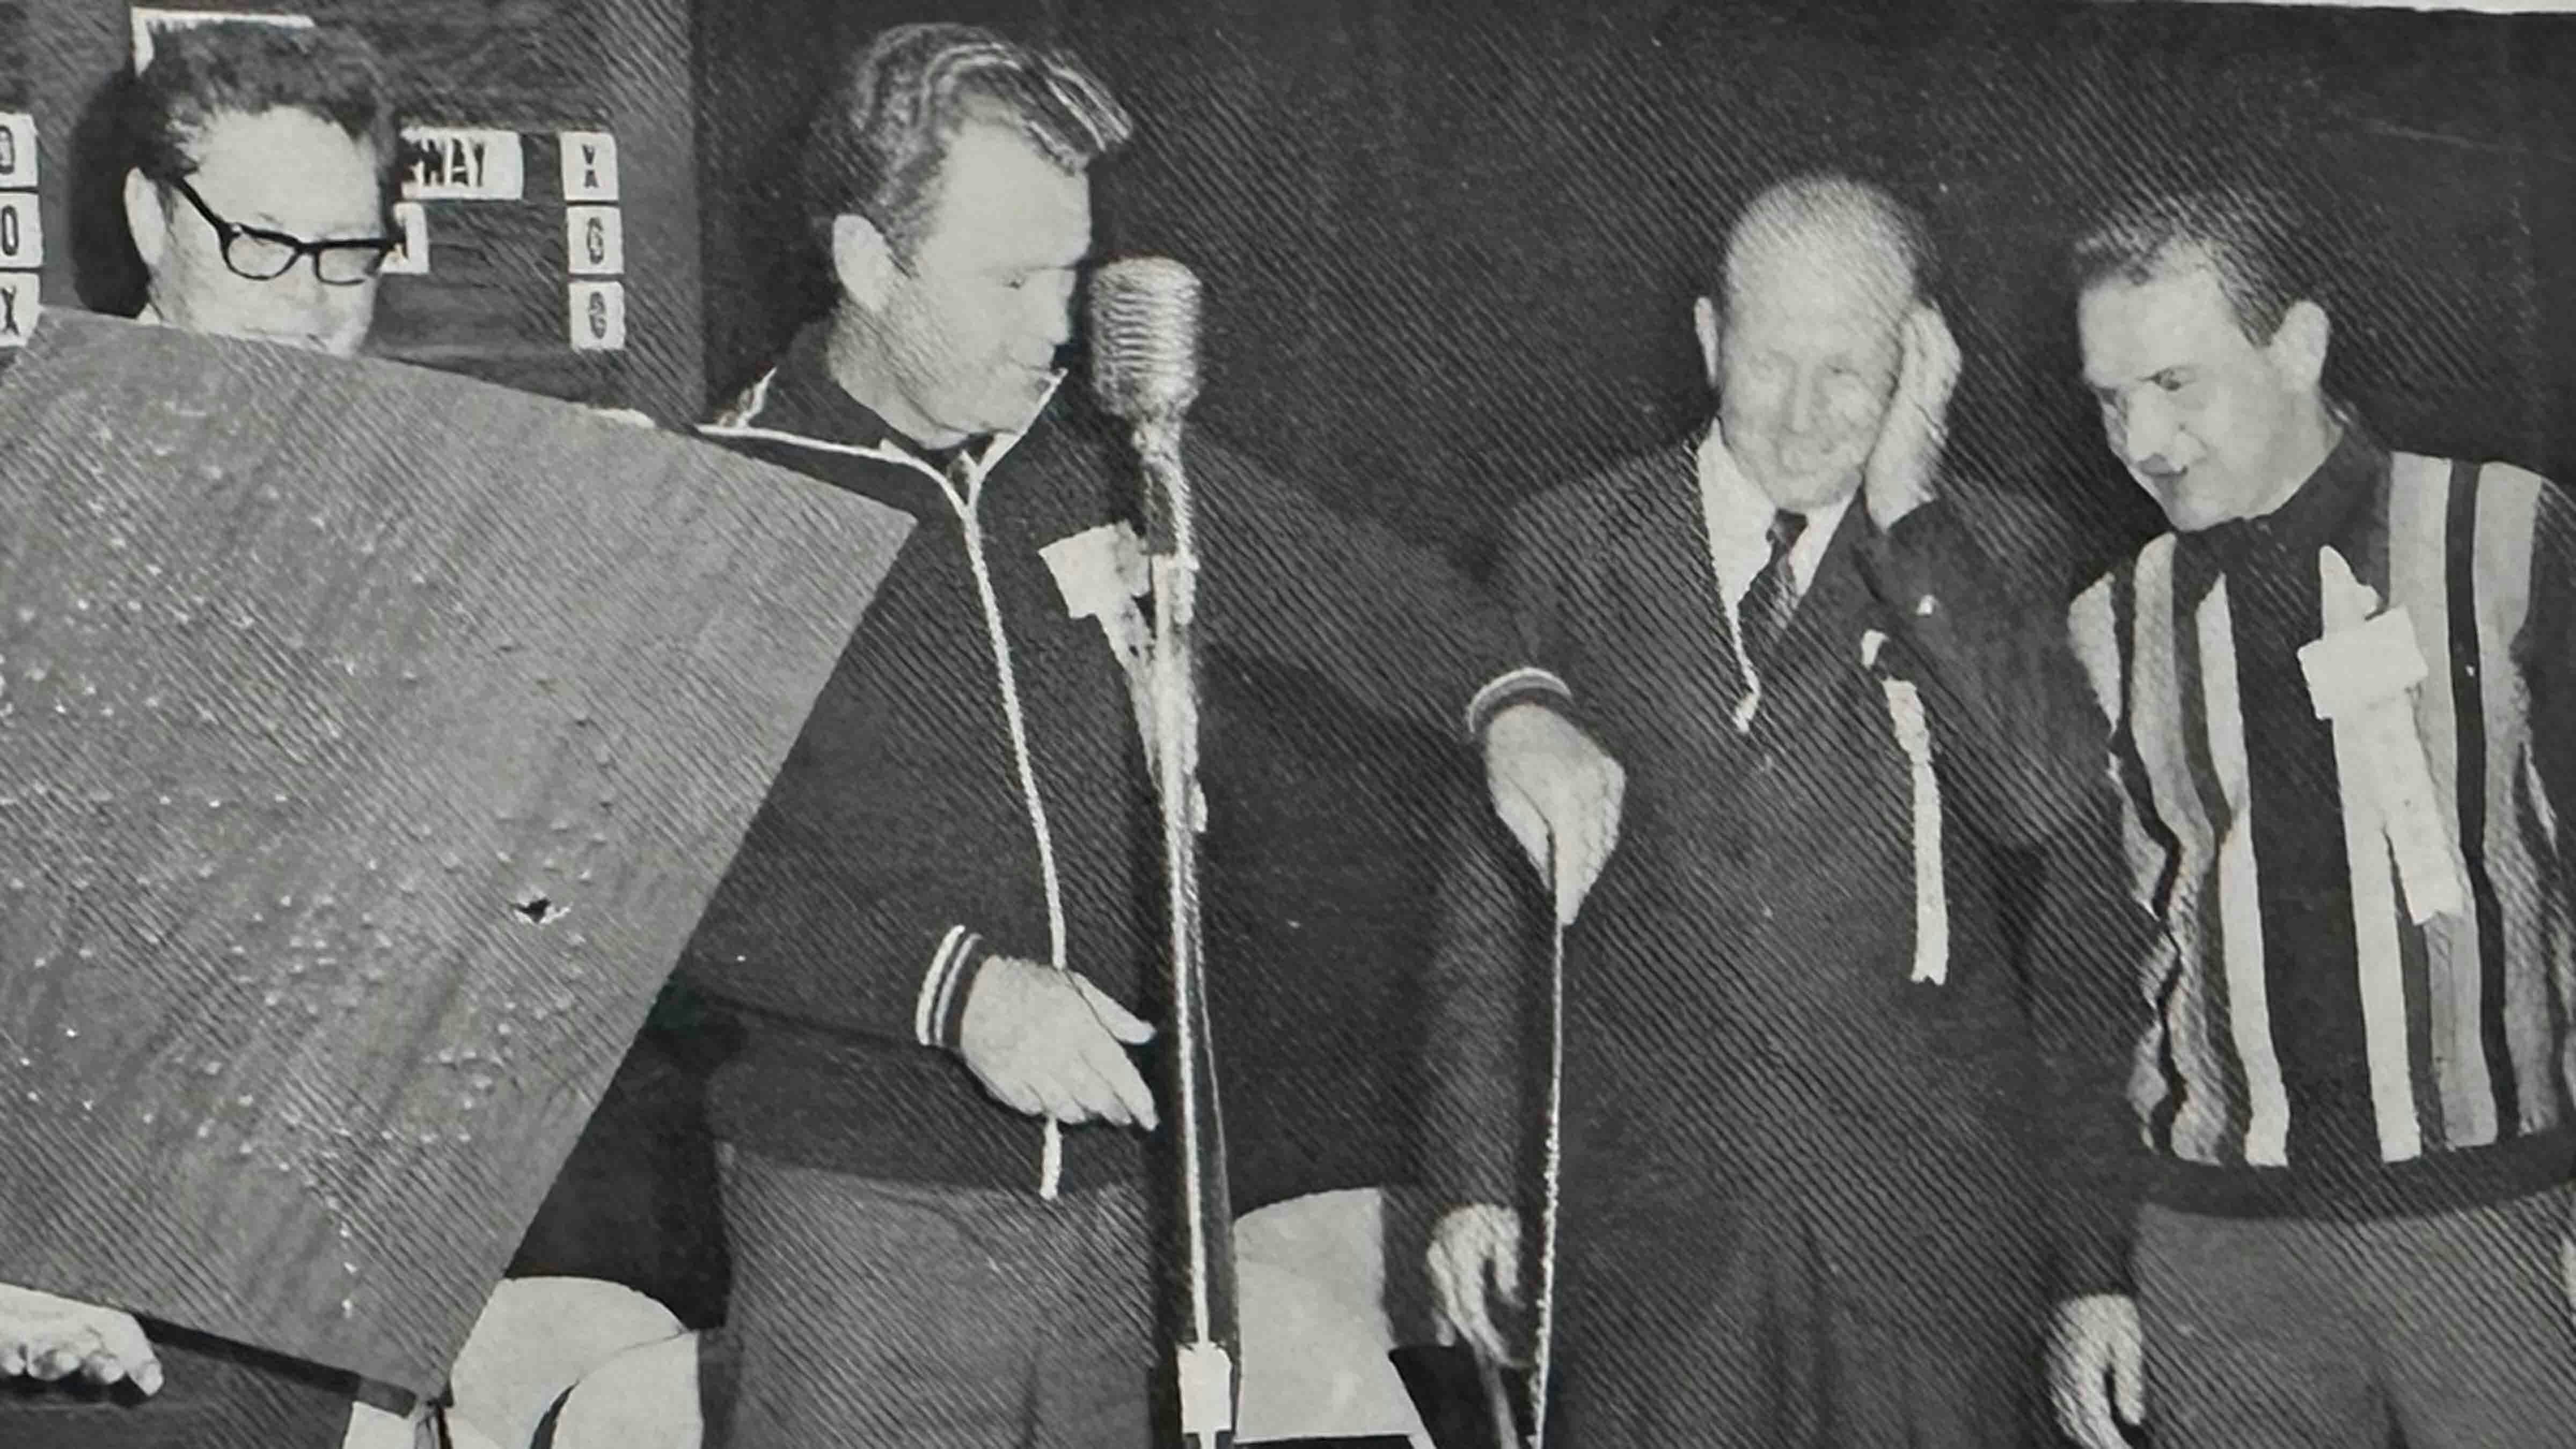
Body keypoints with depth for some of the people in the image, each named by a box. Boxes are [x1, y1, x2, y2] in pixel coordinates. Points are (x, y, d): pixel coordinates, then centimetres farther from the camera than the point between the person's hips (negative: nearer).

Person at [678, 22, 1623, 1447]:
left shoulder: (1104, 458, 8)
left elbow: (1334, 578, 16)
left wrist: (1508, 700, -4)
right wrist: (948, 985, -24)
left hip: (1105, 1203, 5)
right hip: (862, 1220, -4)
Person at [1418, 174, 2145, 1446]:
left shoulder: (1984, 561, 4)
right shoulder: (1571, 550, 6)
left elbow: (2051, 802, -13)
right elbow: (1486, 875, 7)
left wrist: (1909, 511, -10)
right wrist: (1473, 1176, 3)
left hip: (1928, 1203, 0)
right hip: (1651, 1194, 1)